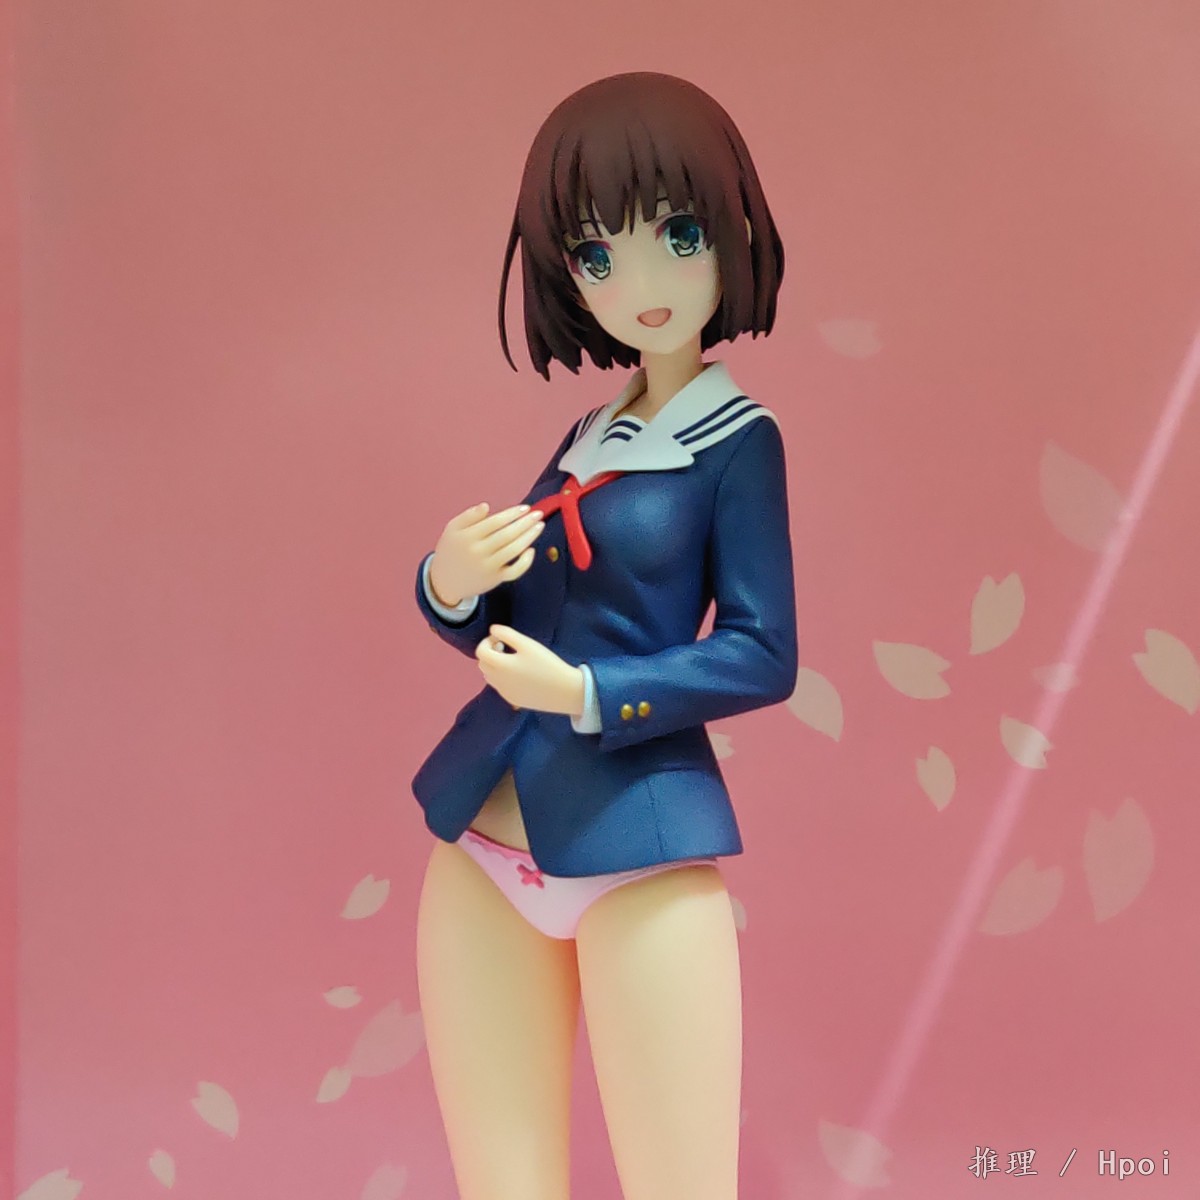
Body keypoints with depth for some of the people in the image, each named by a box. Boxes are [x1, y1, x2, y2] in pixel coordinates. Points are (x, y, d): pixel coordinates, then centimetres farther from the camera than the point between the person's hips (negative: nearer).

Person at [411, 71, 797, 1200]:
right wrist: (449, 583, -5)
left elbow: (762, 655, -9)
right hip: (481, 851, 6)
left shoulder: (737, 439, -4)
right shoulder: (588, 436, 12)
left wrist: (588, 697, -18)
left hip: (637, 860, -6)